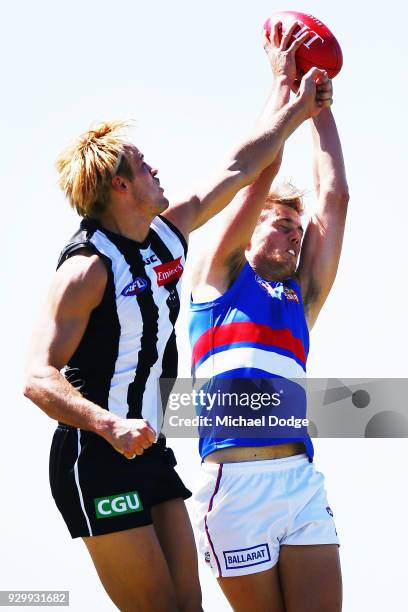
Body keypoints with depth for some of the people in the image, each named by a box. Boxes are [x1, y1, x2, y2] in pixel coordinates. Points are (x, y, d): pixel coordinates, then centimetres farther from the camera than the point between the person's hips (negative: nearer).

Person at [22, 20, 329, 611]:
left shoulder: (169, 234, 8)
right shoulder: (88, 267, -16)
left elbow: (239, 168, 21)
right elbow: (39, 376, -24)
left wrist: (299, 107, 26)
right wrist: (111, 426, -39)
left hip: (150, 452, 8)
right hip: (96, 458, -8)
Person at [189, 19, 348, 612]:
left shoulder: (301, 298, 23)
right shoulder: (220, 276, 13)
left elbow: (334, 196, 21)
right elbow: (260, 173, 8)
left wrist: (319, 104, 25)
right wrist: (283, 82, 15)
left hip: (303, 479, 4)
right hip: (236, 480, -4)